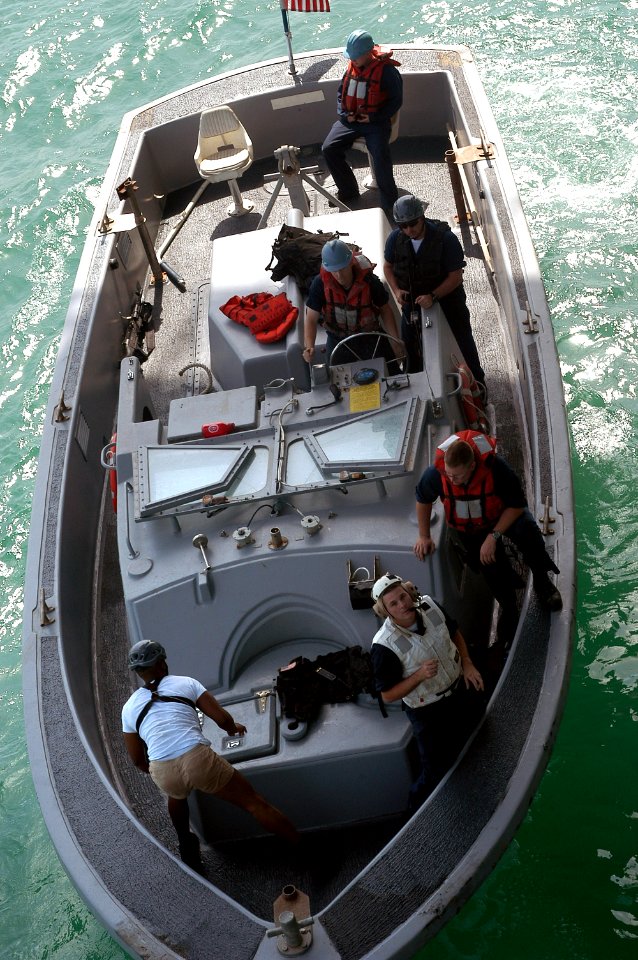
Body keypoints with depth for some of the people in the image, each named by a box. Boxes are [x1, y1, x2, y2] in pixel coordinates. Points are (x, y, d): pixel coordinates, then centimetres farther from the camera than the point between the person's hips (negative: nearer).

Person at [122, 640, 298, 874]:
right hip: (198, 760, -2)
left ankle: (187, 845, 51)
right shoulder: (185, 683, 14)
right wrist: (233, 729, 32)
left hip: (163, 774, 3)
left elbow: (137, 759, 25)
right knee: (254, 802, 9)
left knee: (175, 792, 41)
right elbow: (222, 718, 9)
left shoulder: (129, 708, 20)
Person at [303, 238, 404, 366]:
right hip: (337, 340, 1)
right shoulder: (320, 284, -18)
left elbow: (385, 310, -3)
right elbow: (311, 319, -14)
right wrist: (308, 347, -31)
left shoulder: (370, 281, -18)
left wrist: (395, 341, -12)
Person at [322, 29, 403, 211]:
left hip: (376, 122, -6)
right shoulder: (352, 67, 5)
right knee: (328, 148, -13)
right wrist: (343, 113, -1)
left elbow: (396, 100, -7)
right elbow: (341, 92, 18)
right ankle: (348, 191, 3)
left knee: (380, 157, -29)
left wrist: (375, 117, -17)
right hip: (351, 120, 6)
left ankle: (389, 201, -7)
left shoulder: (386, 70, -12)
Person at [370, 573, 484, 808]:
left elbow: (455, 633, 4)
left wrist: (467, 664, -8)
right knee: (436, 771, 5)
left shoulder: (430, 607, -17)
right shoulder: (384, 647, -32)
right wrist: (420, 675, -35)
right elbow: (388, 696, -23)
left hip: (462, 689, 6)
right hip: (428, 713, -6)